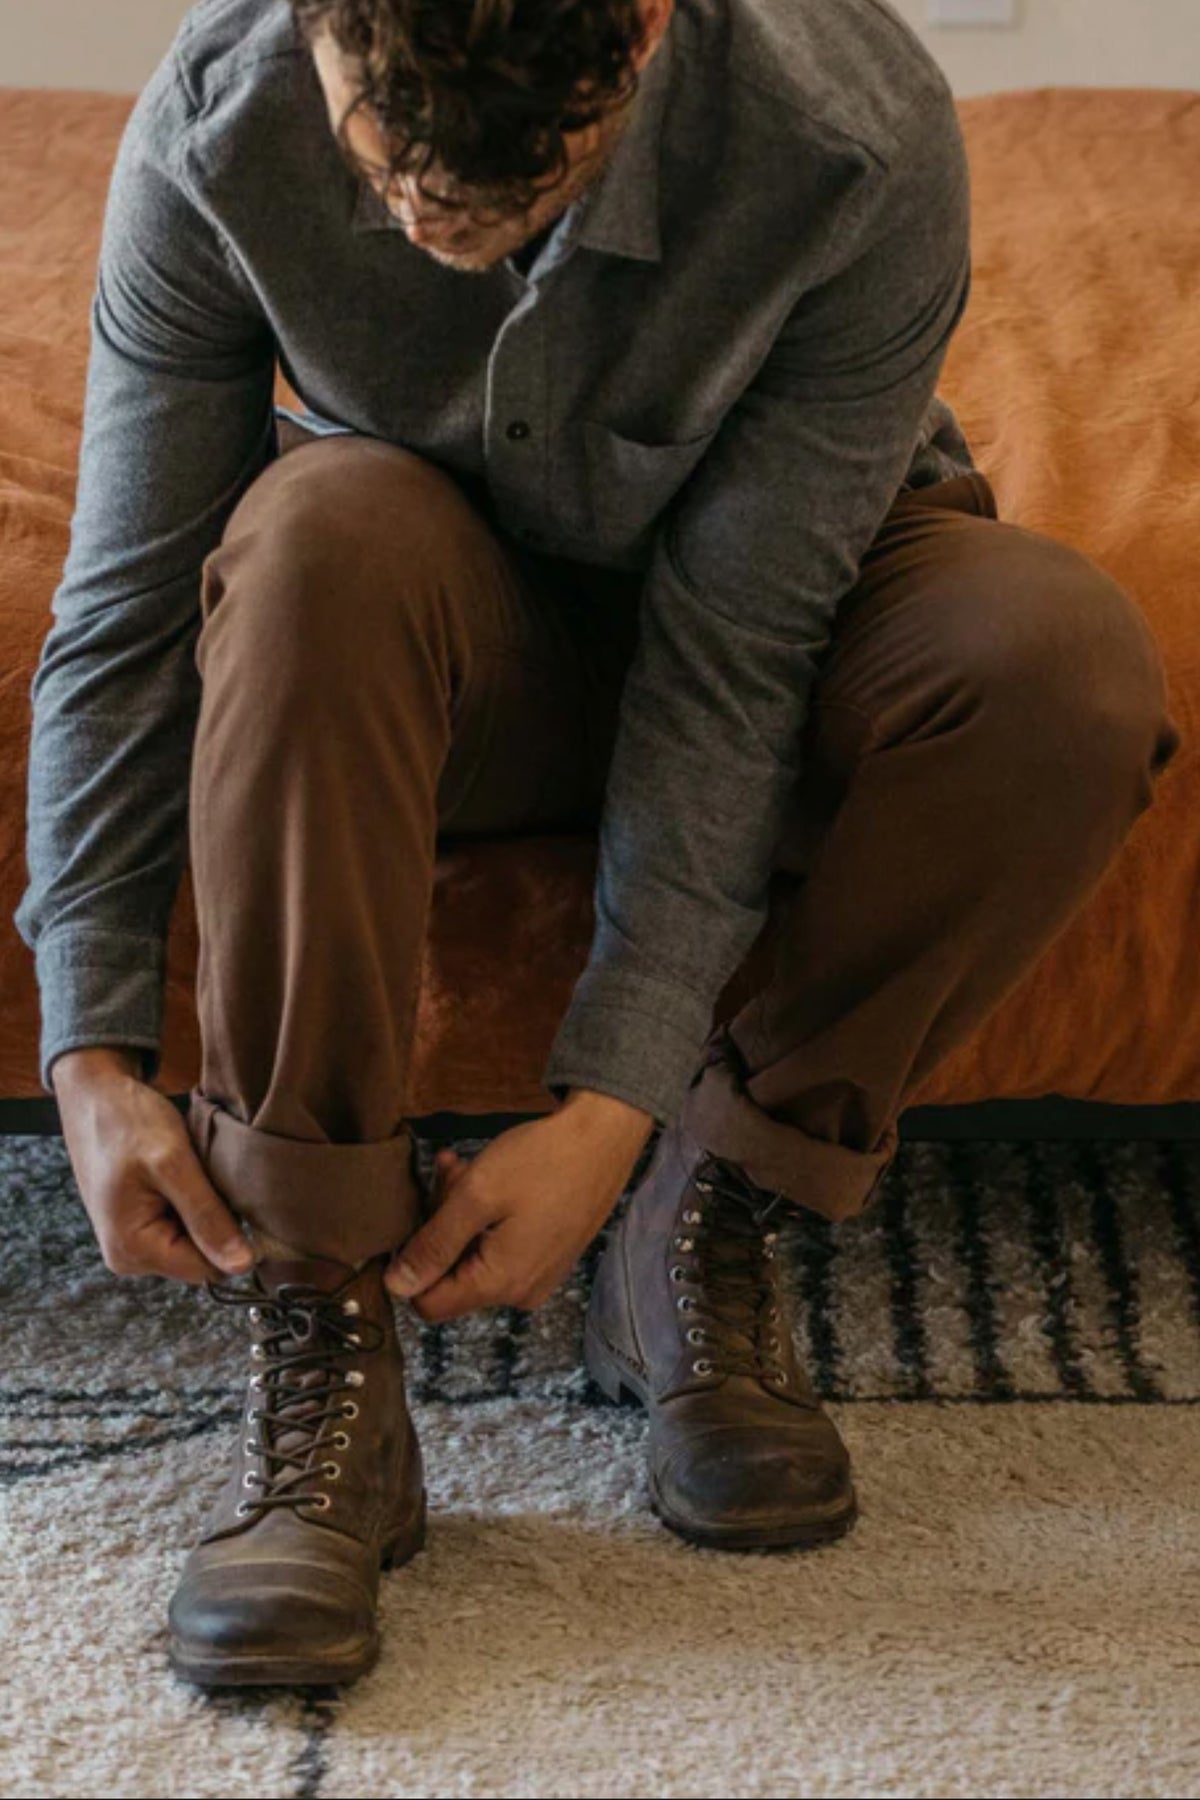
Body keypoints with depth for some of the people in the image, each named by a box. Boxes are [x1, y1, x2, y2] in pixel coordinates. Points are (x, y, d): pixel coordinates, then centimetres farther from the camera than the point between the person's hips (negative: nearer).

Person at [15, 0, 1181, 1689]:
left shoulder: (858, 136, -31)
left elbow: (735, 651, -28)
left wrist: (614, 1105, -30)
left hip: (775, 609, 0)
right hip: (456, 655, 1)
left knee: (1069, 661, -33)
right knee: (322, 528, -35)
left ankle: (705, 1231, -13)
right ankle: (320, 1352, -29)